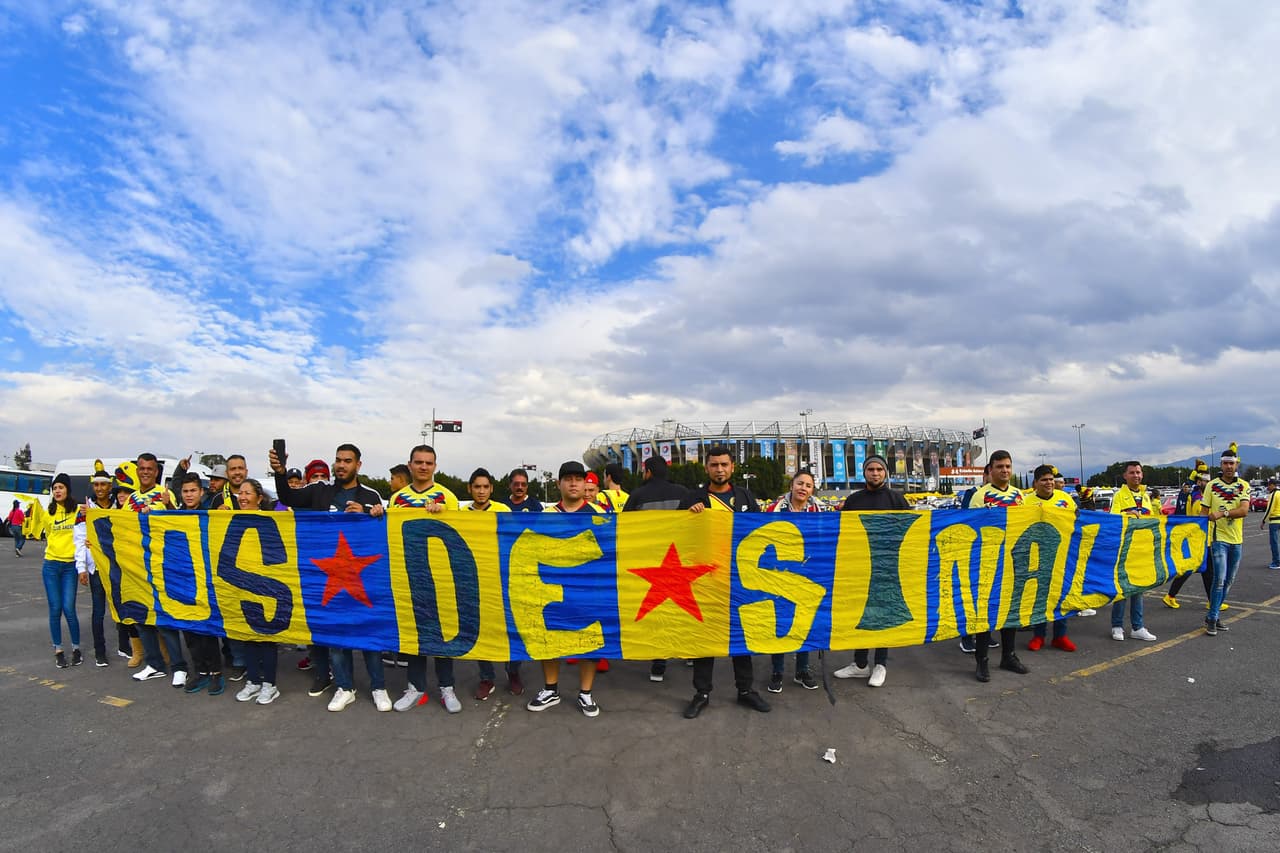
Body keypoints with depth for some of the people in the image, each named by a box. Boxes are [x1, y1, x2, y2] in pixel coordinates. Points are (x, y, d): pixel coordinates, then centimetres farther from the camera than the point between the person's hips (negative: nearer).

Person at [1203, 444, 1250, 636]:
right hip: (1218, 538, -3)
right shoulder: (1212, 485, -1)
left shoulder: (1243, 486, 2)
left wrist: (1222, 513, -28)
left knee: (1228, 581, 9)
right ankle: (1212, 619, -5)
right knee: (1220, 578, -12)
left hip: (1237, 540, 3)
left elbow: (1244, 510, -13)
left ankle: (1213, 616, 19)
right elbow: (1204, 512, 2)